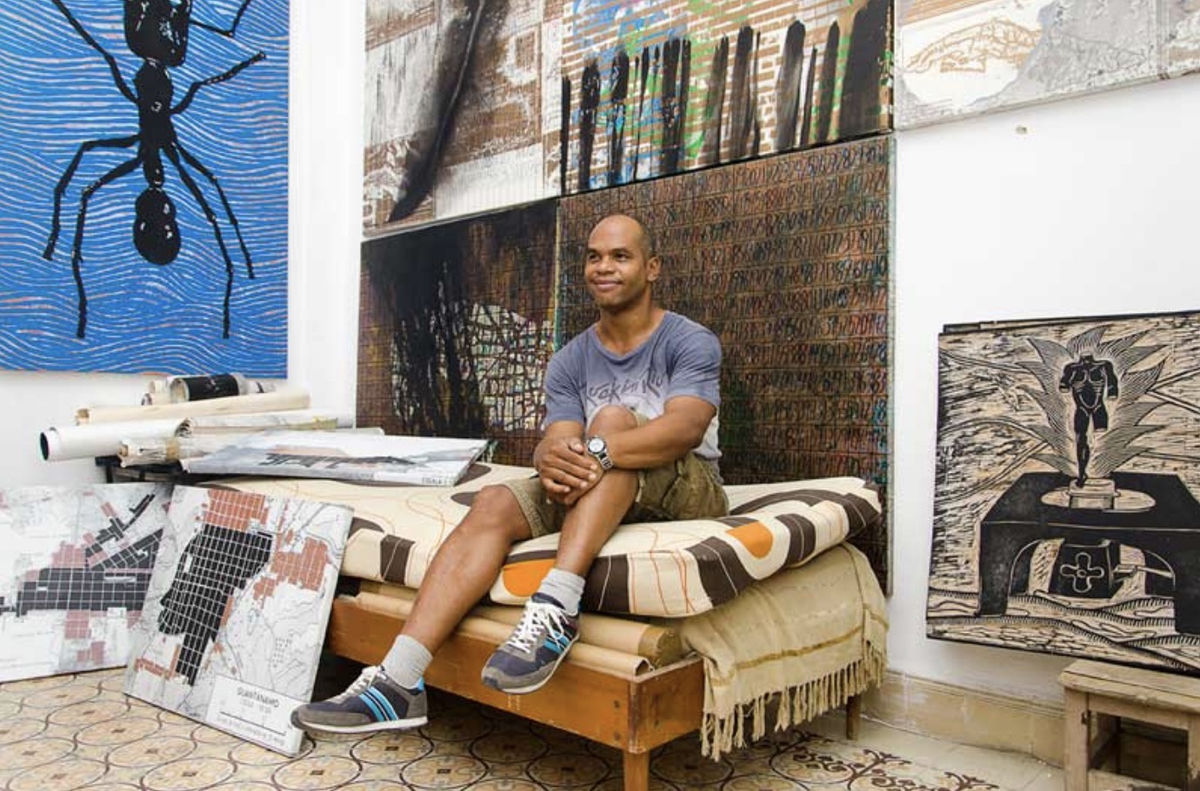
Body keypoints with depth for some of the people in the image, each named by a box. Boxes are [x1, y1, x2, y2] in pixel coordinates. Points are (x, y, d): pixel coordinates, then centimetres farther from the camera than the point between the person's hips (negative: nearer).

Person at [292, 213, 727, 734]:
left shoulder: (691, 341, -5)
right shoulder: (570, 362, 9)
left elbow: (686, 426, -24)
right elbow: (556, 440, -7)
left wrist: (597, 451, -41)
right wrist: (551, 458, -33)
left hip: (687, 492, -4)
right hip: (595, 496, 4)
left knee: (615, 417, -31)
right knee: (493, 503, -20)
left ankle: (556, 607, -43)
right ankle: (398, 681, -29)